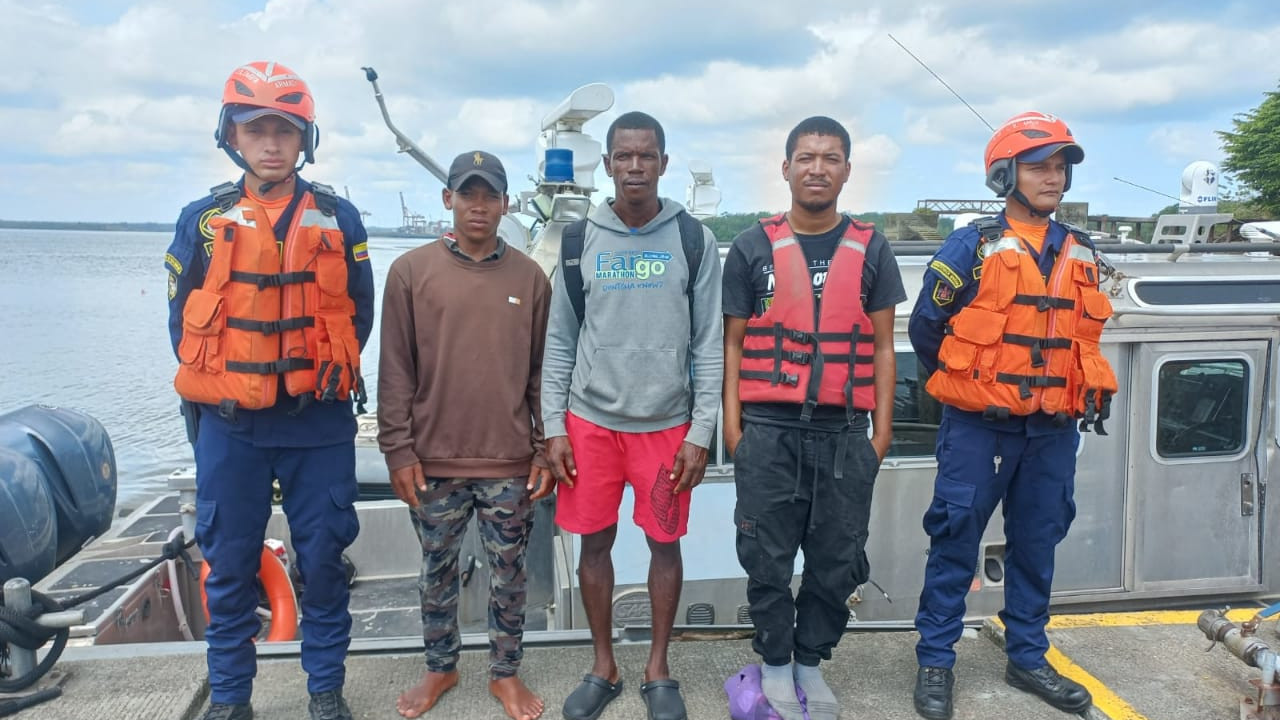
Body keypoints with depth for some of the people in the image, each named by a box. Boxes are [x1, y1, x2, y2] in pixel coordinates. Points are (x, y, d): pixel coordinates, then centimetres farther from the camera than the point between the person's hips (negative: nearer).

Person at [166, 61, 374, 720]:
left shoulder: (339, 219, 3)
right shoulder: (203, 220, 4)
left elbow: (358, 313, 7)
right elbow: (182, 318, 8)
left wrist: (329, 374, -2)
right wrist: (213, 388, 0)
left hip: (319, 422, 0)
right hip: (228, 423, 1)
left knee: (322, 560, 8)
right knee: (229, 564, 9)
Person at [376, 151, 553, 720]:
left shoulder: (530, 277, 2)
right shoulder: (410, 271, -1)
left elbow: (542, 372, 5)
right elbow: (395, 371, -1)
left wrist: (546, 449, 2)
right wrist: (398, 449, -5)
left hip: (510, 463, 1)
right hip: (434, 460, 0)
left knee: (509, 574, 12)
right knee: (437, 572, 16)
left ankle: (506, 673, 30)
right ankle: (440, 669, 36)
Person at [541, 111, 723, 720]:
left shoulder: (693, 240, -1)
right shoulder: (579, 240, 3)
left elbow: (708, 344, -2)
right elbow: (559, 341, 5)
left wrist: (700, 432, -6)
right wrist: (554, 428, -1)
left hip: (667, 423, -1)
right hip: (590, 419, 1)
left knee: (665, 543, 8)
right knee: (594, 542, 9)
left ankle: (658, 670, 26)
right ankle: (603, 668, 27)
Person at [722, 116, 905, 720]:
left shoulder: (871, 250, 8)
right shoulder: (753, 247, 5)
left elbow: (882, 347, 9)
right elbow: (733, 343, 5)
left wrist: (882, 428, 3)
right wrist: (732, 423, -2)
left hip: (845, 430, 2)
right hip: (768, 428, -1)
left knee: (837, 560, 8)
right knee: (768, 558, 5)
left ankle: (811, 664, 27)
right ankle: (775, 665, 23)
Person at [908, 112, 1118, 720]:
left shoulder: (1079, 253, 10)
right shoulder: (973, 246, -6)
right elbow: (925, 326, -3)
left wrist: (1090, 389, 11)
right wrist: (967, 387, 4)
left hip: (1054, 430, 5)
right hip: (980, 427, -5)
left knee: (1036, 544, 14)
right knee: (956, 542, 1)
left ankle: (1027, 657, 29)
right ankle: (935, 661, 13)